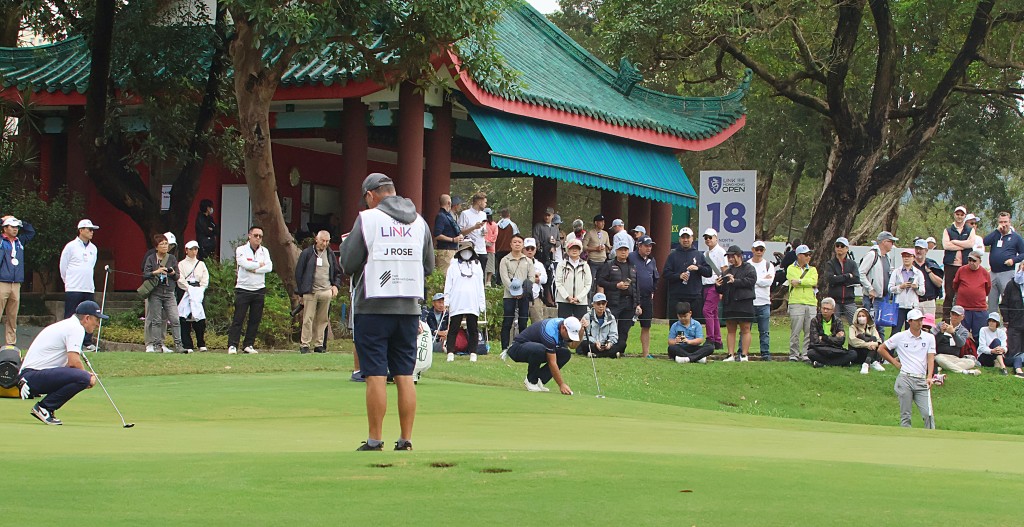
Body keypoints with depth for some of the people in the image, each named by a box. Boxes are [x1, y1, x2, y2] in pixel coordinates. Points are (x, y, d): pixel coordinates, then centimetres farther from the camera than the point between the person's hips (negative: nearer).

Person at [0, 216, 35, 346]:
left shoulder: (20, 241, 17)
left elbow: (31, 232, 28)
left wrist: (20, 222, 17)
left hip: (16, 285, 5)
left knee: (12, 317, 7)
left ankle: (11, 343, 11)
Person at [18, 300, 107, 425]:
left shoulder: (68, 325, 23)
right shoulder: (76, 328, -9)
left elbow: (71, 362, 25)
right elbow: (74, 362, -19)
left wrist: (87, 375, 9)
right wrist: (88, 377, -2)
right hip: (36, 376, -10)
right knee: (83, 378, -25)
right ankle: (44, 407, -14)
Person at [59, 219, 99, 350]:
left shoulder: (93, 248, 13)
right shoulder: (71, 246, -3)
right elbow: (63, 267, 3)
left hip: (89, 289, 5)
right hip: (73, 289, -5)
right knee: (70, 317, -5)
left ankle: (87, 342, 8)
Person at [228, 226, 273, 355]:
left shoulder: (264, 251, 11)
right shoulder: (241, 250, 0)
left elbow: (269, 267, -3)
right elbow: (245, 264, -18)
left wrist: (254, 270, -13)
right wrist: (260, 265, -5)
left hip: (259, 290, 4)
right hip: (243, 289, -4)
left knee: (255, 320, 4)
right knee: (238, 319, -6)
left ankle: (249, 345, 10)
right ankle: (232, 345, -5)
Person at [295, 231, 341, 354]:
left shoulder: (330, 255, 13)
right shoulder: (307, 253, 2)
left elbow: (338, 272, 23)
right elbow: (299, 272, 3)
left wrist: (336, 285, 6)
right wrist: (301, 291, 0)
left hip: (326, 292, 3)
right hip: (310, 292, -3)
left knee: (322, 320, 3)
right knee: (308, 319, -5)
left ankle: (320, 345, 8)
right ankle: (304, 344, -2)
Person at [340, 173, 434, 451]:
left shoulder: (367, 219, -6)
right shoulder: (419, 222, 10)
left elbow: (348, 265, -5)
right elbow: (429, 267, 14)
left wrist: (345, 244, 13)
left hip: (373, 306, -4)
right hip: (409, 308, 4)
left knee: (375, 376, -2)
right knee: (405, 376, 8)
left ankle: (375, 440, 0)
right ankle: (406, 439, 8)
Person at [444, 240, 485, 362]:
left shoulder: (477, 266, 14)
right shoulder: (454, 266, 8)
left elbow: (480, 286, 14)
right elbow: (448, 284, 6)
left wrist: (482, 303, 7)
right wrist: (446, 301, -2)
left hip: (473, 304, 2)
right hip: (456, 304, -2)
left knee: (473, 329, 2)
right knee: (454, 328, -3)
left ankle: (473, 353, 5)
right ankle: (450, 353, -4)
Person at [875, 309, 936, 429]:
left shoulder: (929, 338, 10)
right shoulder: (900, 337, 6)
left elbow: (930, 359, 2)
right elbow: (881, 349, 14)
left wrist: (929, 377, -12)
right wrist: (894, 362, 7)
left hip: (922, 380, 1)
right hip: (905, 378, -1)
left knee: (928, 413, -9)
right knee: (905, 414, 0)